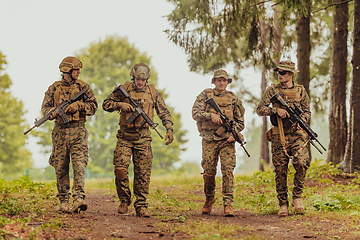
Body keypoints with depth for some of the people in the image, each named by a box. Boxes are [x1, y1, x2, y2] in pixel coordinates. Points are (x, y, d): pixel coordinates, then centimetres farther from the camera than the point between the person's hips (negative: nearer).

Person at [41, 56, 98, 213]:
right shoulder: (54, 88, 9)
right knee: (61, 168, 2)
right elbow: (45, 108, 5)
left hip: (78, 131, -1)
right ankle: (64, 201, 8)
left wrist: (78, 105, -12)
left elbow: (93, 106, 4)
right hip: (60, 131, 1)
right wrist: (55, 111, -16)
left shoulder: (82, 87, 8)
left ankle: (79, 198, -21)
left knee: (79, 165, -15)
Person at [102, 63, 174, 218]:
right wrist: (120, 104, -12)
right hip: (125, 136, -1)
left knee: (143, 173, -2)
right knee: (120, 168, -10)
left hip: (143, 137, 1)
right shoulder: (123, 89, 4)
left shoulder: (153, 93, 7)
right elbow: (106, 104, 6)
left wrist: (169, 129, -5)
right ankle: (124, 200, 9)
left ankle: (141, 206, 5)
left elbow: (164, 112, 9)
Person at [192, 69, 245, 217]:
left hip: (227, 140, 0)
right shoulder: (205, 95, 7)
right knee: (208, 172, 2)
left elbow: (240, 122, 13)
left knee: (228, 171, -11)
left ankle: (228, 205, -12)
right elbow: (195, 113, -2)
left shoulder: (233, 99, 10)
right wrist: (211, 115, -17)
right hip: (209, 140, 0)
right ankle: (209, 199, 26)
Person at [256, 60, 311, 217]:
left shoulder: (300, 91, 9)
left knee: (302, 163, -19)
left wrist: (302, 120, -7)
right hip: (279, 136, 0)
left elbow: (307, 111, 13)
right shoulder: (272, 90, 6)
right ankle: (283, 204, 8)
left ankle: (297, 197, -2)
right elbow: (260, 109, 1)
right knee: (280, 170, 0)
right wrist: (276, 110, -14)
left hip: (297, 134, 0)